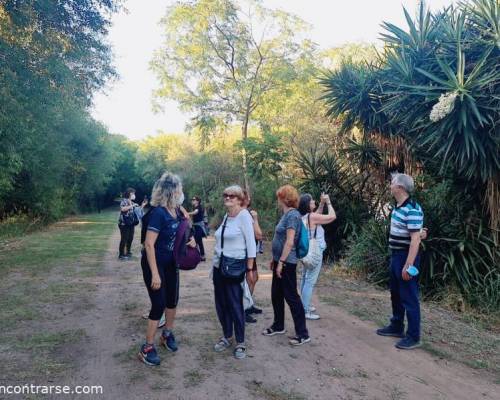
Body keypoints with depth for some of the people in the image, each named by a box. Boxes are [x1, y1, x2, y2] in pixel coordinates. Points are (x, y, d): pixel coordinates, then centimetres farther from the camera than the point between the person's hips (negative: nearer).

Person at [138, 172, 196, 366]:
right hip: (154, 263, -8)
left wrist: (192, 238, -8)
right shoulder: (158, 213, -26)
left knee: (173, 299, 17)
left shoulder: (177, 210, -3)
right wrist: (155, 274, -27)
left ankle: (167, 334, 39)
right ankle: (147, 348, 10)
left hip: (171, 263, 8)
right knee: (159, 305, -5)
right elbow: (149, 245, -27)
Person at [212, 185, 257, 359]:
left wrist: (249, 269, -14)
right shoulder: (226, 216, 8)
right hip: (218, 266, 7)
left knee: (235, 305, 1)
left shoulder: (244, 216, -12)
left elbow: (251, 243, -13)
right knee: (221, 304, 12)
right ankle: (226, 337, 29)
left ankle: (240, 343, 16)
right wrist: (214, 263, 15)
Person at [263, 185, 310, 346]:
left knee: (291, 297, -2)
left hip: (286, 263, -10)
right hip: (280, 260, 10)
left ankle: (303, 334, 8)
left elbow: (289, 242, -22)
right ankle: (278, 326, 32)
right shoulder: (286, 214, 12)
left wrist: (281, 262, -21)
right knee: (276, 294, 17)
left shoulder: (293, 215, -17)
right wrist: (274, 259, 20)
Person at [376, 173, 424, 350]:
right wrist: (397, 259, 15)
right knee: (395, 294, 20)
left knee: (409, 297, 0)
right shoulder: (398, 207, 8)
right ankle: (396, 327, 34)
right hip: (396, 255, 10)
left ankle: (413, 336, 12)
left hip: (406, 256, -10)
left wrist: (408, 265, -26)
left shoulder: (412, 210, -22)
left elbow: (415, 239, -24)